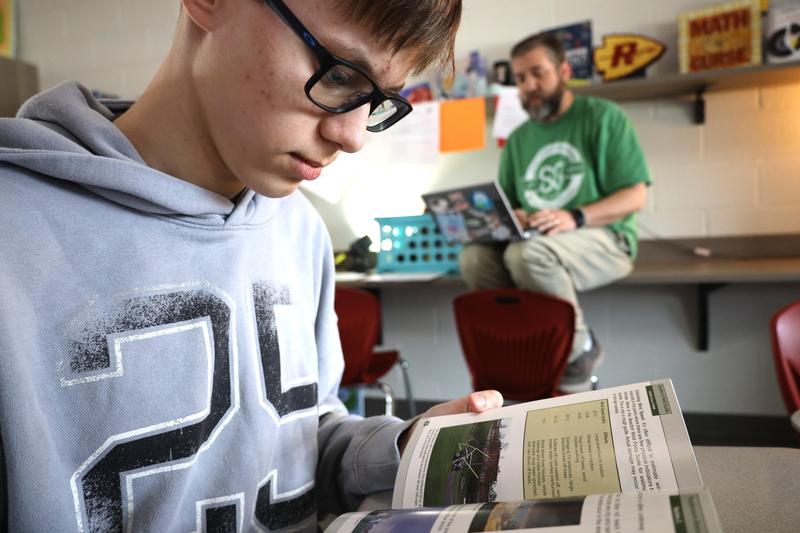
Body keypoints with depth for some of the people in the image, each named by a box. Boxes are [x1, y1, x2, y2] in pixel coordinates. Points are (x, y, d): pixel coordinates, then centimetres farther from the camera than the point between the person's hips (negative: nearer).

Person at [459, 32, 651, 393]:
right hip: (533, 241, 5)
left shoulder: (603, 117, 0)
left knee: (527, 253, -35)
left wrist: (576, 218, -24)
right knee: (474, 258, -22)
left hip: (603, 241, -5)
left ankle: (578, 346, -12)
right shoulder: (518, 139, 17)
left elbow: (635, 196, -8)